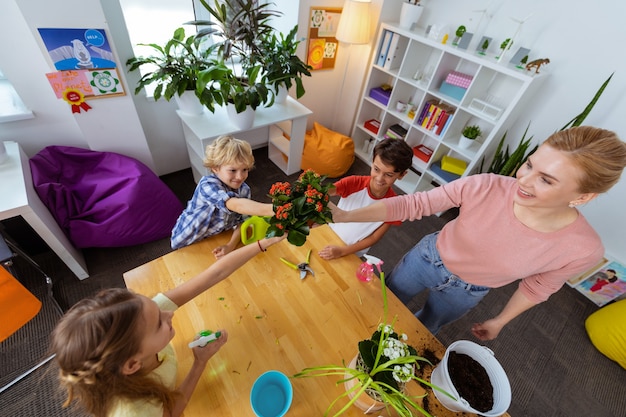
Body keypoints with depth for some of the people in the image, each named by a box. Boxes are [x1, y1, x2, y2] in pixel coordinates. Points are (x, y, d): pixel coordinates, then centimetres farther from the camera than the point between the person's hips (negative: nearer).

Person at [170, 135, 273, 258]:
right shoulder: (207, 185, -33)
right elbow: (237, 205, -50)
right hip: (189, 243, -3)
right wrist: (272, 210, -63)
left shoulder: (244, 190, -13)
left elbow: (240, 221, -7)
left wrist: (231, 245, -24)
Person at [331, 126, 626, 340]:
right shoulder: (485, 187, -33)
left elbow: (537, 287, -8)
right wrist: (346, 216, -35)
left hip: (466, 291, 1)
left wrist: (500, 321, 7)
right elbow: (412, 204, -29)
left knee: (425, 327, 30)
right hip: (428, 258, 0)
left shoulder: (583, 249, -27)